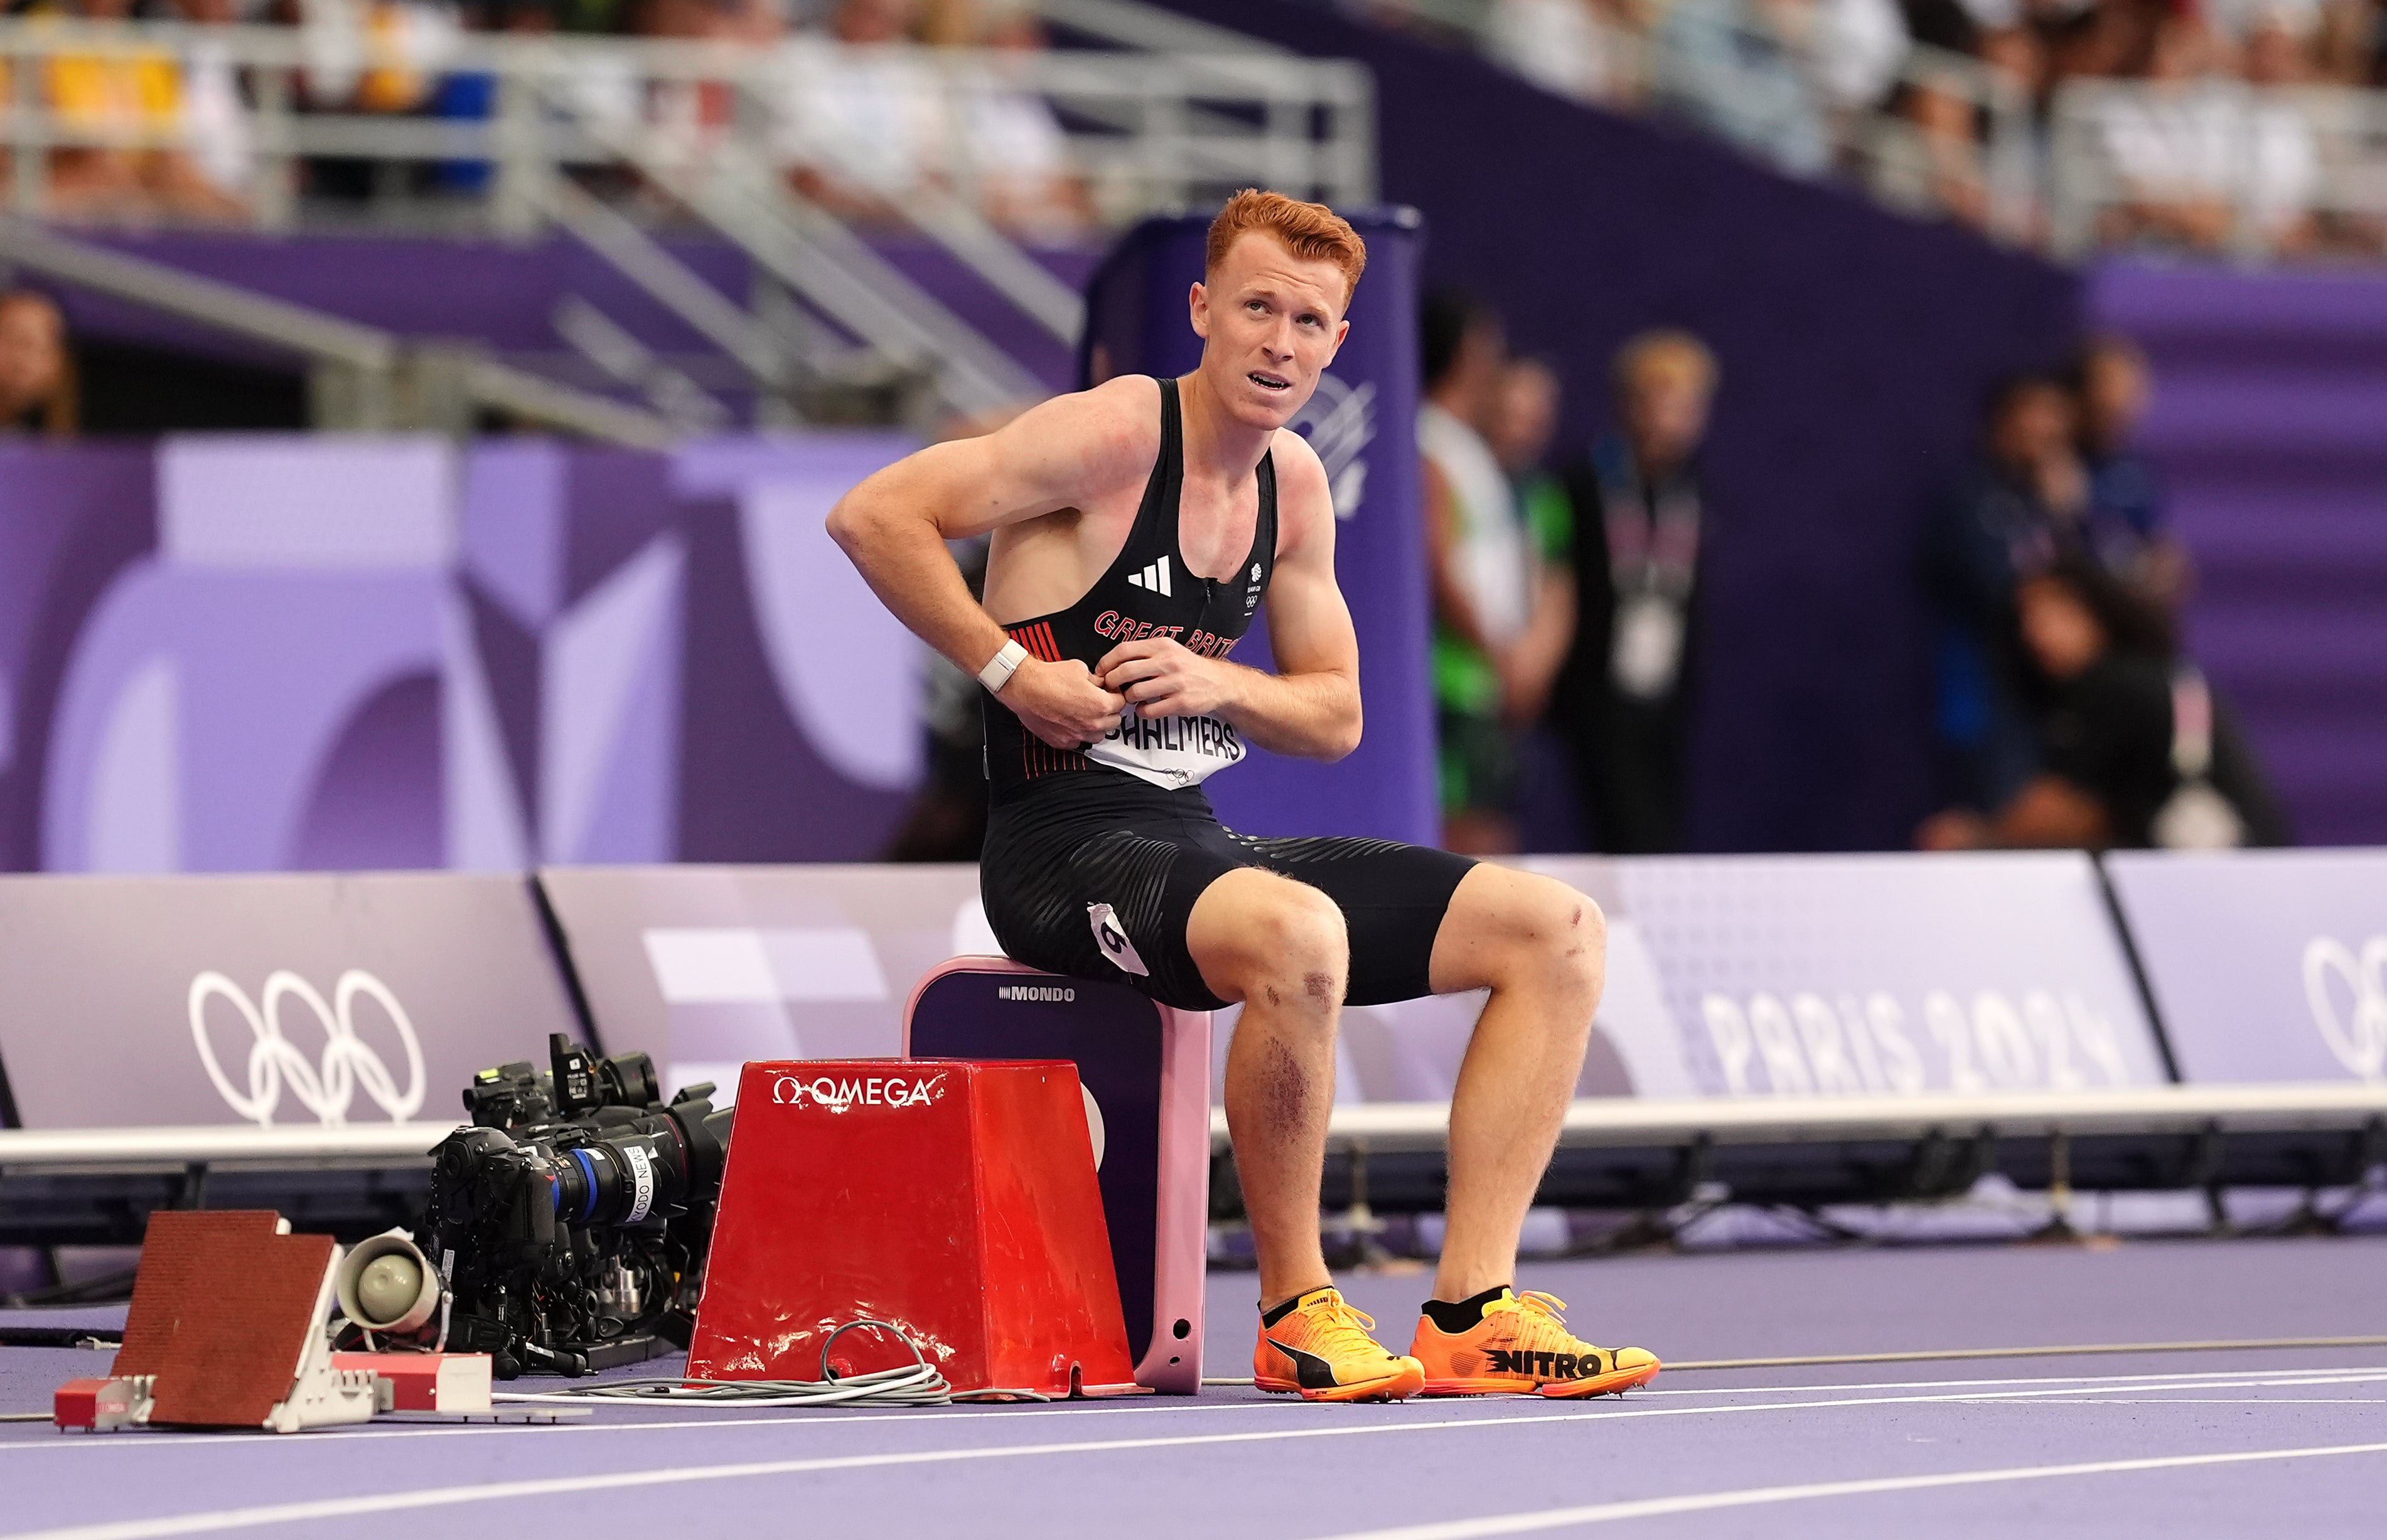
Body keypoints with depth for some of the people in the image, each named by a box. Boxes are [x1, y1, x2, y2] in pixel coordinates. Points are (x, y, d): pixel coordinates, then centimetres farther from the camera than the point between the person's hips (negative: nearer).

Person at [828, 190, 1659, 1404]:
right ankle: (1294, 1313, -22)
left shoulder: (1294, 483, 12)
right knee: (1297, 935, -40)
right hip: (1065, 840, -8)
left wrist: (1216, 684, -3)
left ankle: (1469, 1315, -6)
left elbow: (1335, 717, 18)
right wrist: (1009, 669, -17)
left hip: (1202, 844, 8)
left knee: (1556, 929, -1)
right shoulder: (1114, 436, -11)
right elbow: (873, 516, -16)